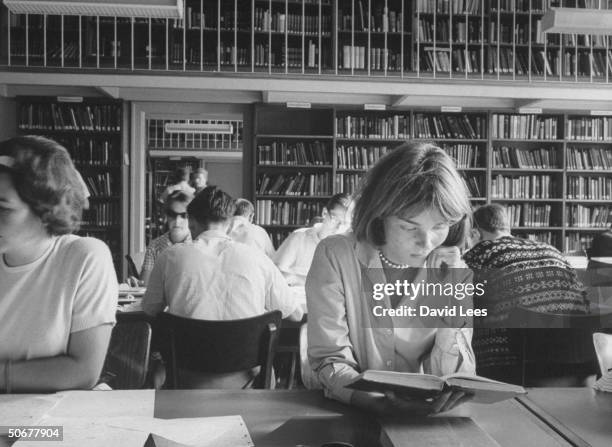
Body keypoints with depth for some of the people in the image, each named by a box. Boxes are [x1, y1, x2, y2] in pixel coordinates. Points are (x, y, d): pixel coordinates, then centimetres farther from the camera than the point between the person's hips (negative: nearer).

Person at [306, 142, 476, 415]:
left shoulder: (453, 272, -4)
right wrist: (382, 403, -32)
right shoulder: (335, 257, -13)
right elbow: (329, 362, -14)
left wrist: (450, 301, -17)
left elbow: (456, 377, -4)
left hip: (421, 417, 2)